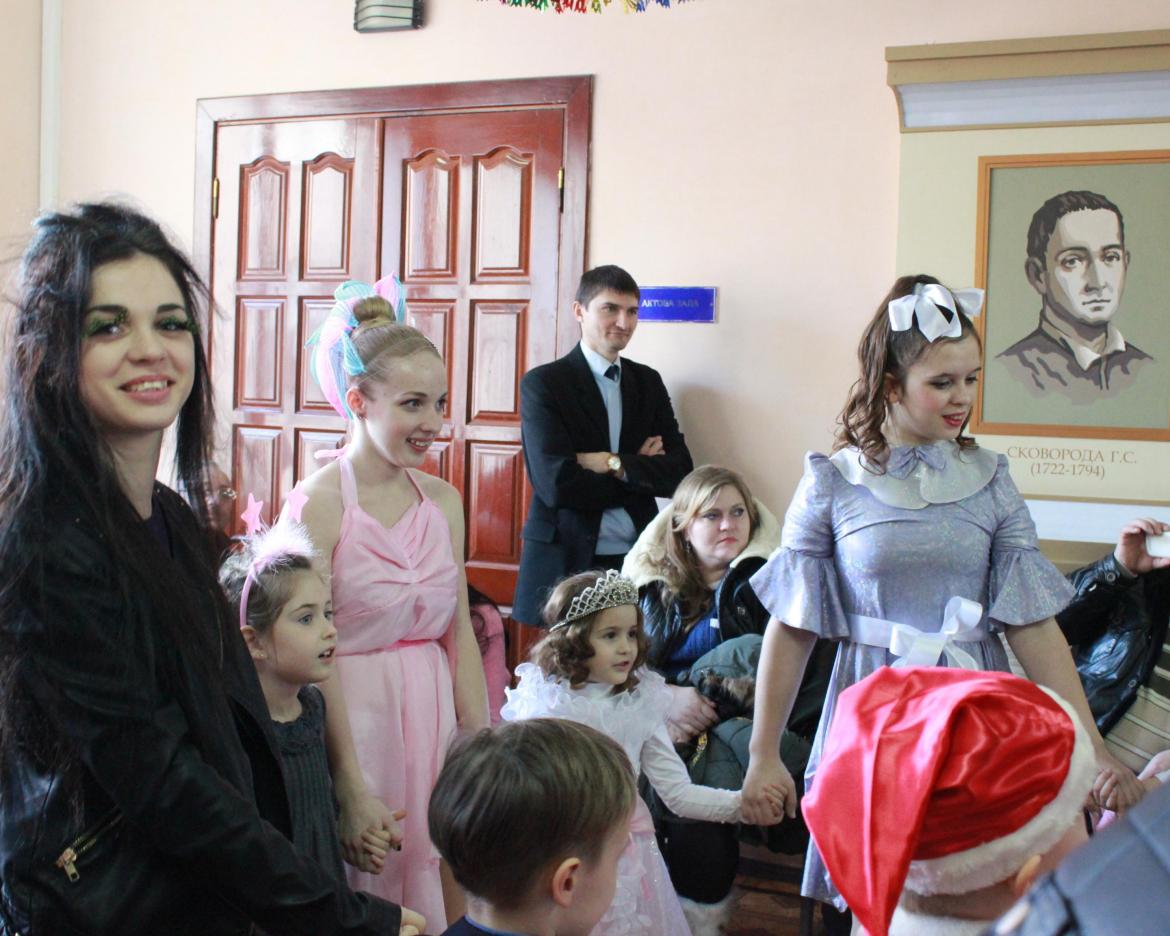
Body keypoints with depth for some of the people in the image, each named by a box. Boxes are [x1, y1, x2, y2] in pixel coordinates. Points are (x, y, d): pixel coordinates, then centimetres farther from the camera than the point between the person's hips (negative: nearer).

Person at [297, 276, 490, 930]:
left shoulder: (444, 501, 4)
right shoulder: (319, 503, -13)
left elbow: (461, 635, 6)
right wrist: (353, 790, -14)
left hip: (438, 720, 5)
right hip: (356, 723, -5)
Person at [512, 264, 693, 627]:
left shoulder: (648, 382, 11)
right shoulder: (542, 383, -4)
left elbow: (680, 472, 2)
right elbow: (556, 483, -15)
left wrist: (614, 464, -12)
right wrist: (640, 470, -6)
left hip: (639, 560, 4)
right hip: (566, 562, -4)